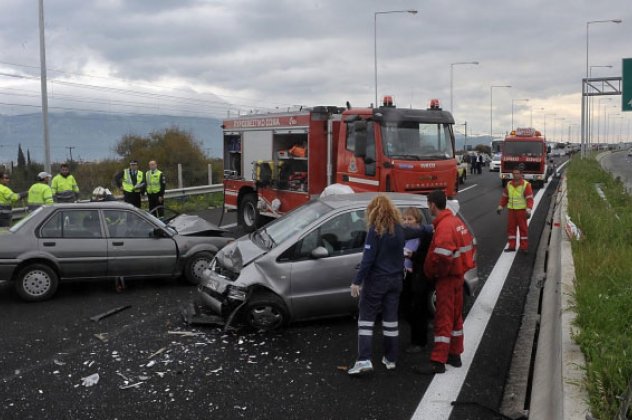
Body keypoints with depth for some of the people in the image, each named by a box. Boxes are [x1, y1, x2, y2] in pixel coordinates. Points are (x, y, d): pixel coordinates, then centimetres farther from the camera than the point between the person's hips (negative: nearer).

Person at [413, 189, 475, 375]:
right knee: (455, 316, 17)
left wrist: (431, 272, -13)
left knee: (443, 319, -6)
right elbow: (469, 244, 15)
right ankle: (455, 355, 27)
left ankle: (438, 362, -3)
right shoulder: (456, 221, 9)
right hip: (458, 275, 10)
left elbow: (442, 256, -29)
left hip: (446, 278, -10)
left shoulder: (444, 226, -21)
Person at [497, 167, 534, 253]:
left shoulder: (526, 185, -9)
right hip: (511, 210, 5)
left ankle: (524, 247, 9)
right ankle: (511, 246, 15)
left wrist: (528, 210, -21)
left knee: (523, 228, 3)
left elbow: (529, 198, -12)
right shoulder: (509, 184, 7)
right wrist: (500, 207, 15)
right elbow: (504, 196, 16)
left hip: (521, 210, -5)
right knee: (511, 227, 6)